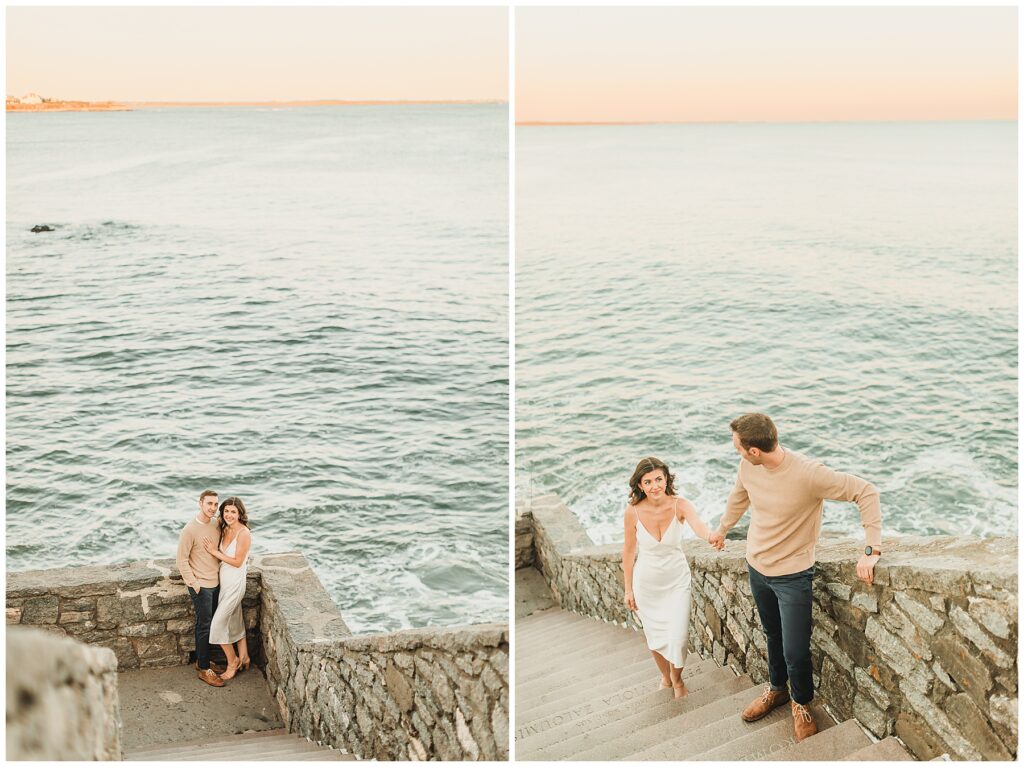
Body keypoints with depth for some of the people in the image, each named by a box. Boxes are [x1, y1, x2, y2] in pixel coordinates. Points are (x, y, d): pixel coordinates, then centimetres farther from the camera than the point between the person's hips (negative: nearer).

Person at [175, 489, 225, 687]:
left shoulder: (216, 523, 1)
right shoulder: (190, 530, -20)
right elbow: (182, 560, -15)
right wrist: (193, 583, -15)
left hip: (215, 582, 7)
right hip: (201, 585, -7)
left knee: (207, 624, 17)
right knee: (205, 626, -1)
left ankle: (202, 660, 32)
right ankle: (204, 670, 9)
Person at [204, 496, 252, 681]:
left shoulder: (243, 533, -20)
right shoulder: (224, 530, 3)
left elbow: (237, 562, -19)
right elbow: (221, 556, 8)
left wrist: (215, 552, -17)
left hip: (235, 584, -8)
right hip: (224, 581, 8)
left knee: (218, 624, -3)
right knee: (235, 621, 18)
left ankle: (232, 661, 15)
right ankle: (243, 658, 32)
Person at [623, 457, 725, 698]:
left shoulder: (680, 505, -21)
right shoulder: (633, 512, -19)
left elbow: (698, 525, -42)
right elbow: (629, 551, -6)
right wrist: (628, 588, 0)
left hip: (677, 581, -1)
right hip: (647, 583, 1)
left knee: (678, 637, -3)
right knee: (655, 636, 15)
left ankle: (677, 679, 31)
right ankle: (665, 676, 47)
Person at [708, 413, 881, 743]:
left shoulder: (808, 473, -31)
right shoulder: (748, 467, -11)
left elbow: (866, 491, -26)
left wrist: (871, 550, -31)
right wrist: (722, 530, 30)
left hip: (793, 575, -5)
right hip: (756, 567, 5)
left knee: (795, 651, -2)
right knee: (773, 635, 23)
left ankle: (801, 703, 28)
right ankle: (777, 689, 48)